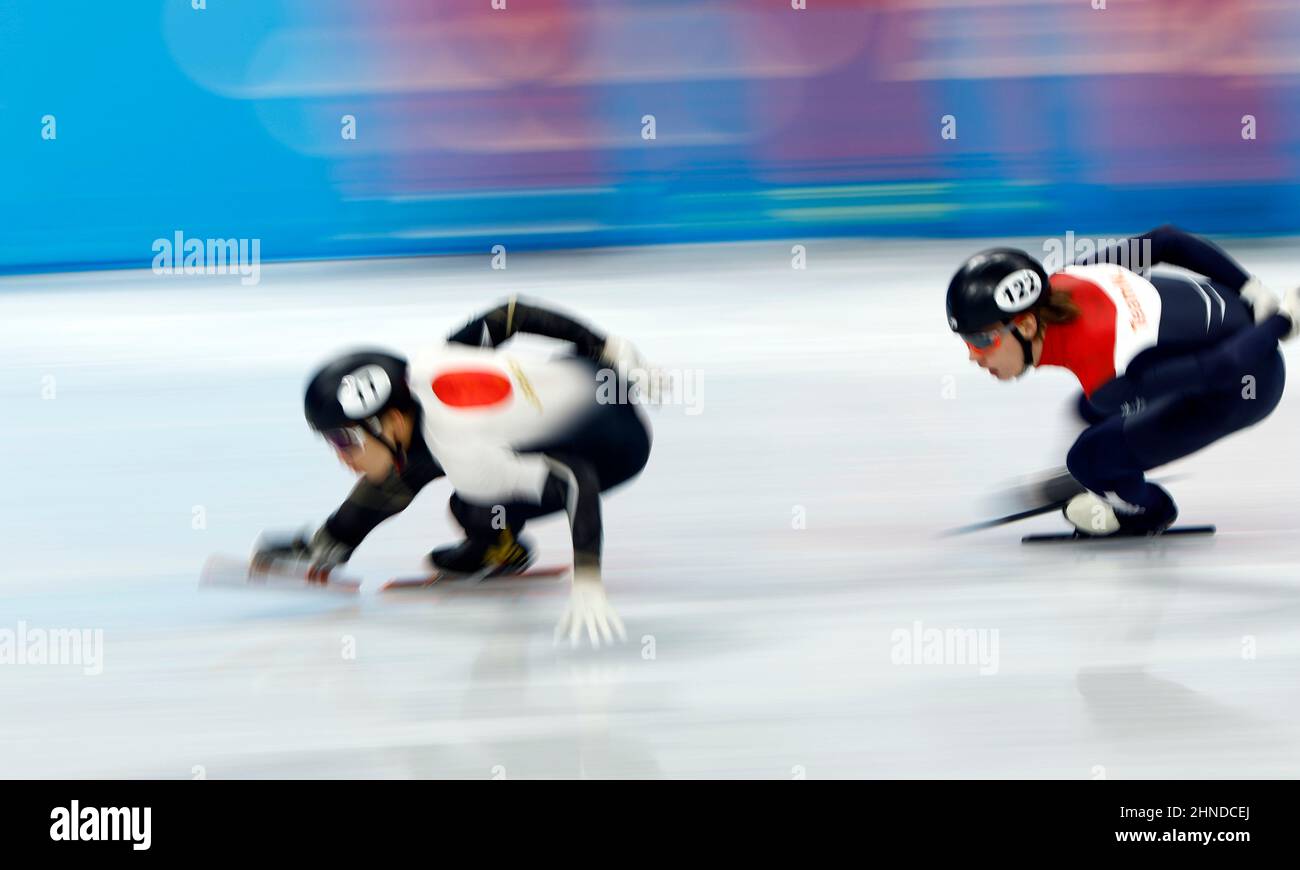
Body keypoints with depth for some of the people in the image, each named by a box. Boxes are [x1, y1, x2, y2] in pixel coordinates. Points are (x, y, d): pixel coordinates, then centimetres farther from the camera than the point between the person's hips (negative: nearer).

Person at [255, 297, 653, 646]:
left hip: (618, 443, -8)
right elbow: (508, 315, -2)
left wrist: (587, 585, -47)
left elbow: (576, 482, -39)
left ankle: (501, 548, 7)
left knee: (475, 510, -24)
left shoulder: (464, 456, -34)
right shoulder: (419, 370, -14)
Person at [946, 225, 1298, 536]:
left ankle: (1145, 510, 21)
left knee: (1089, 459, -8)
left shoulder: (1101, 367, -37)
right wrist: (1255, 295, 4)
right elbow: (1164, 240, -2)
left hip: (1249, 380, -8)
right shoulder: (1055, 286, -14)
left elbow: (1229, 367, -30)